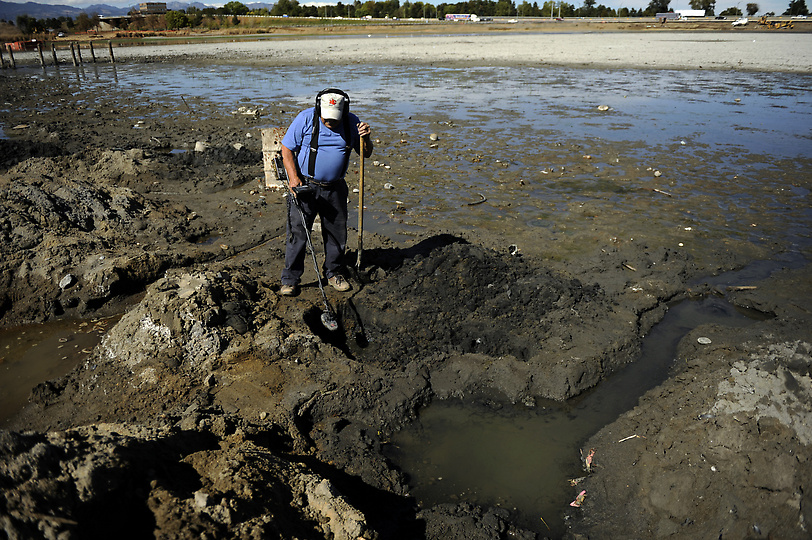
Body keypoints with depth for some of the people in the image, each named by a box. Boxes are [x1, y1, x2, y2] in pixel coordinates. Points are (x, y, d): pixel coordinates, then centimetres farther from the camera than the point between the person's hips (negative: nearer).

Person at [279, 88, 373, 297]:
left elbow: (365, 154, 8)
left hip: (335, 188, 3)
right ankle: (290, 279, 8)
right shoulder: (306, 118, -9)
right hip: (305, 185, -3)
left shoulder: (351, 122, 0)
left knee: (337, 232, 10)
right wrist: (293, 177, -15)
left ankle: (333, 273, 29)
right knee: (297, 232, -3)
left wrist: (366, 138, -14)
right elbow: (286, 149, -4)